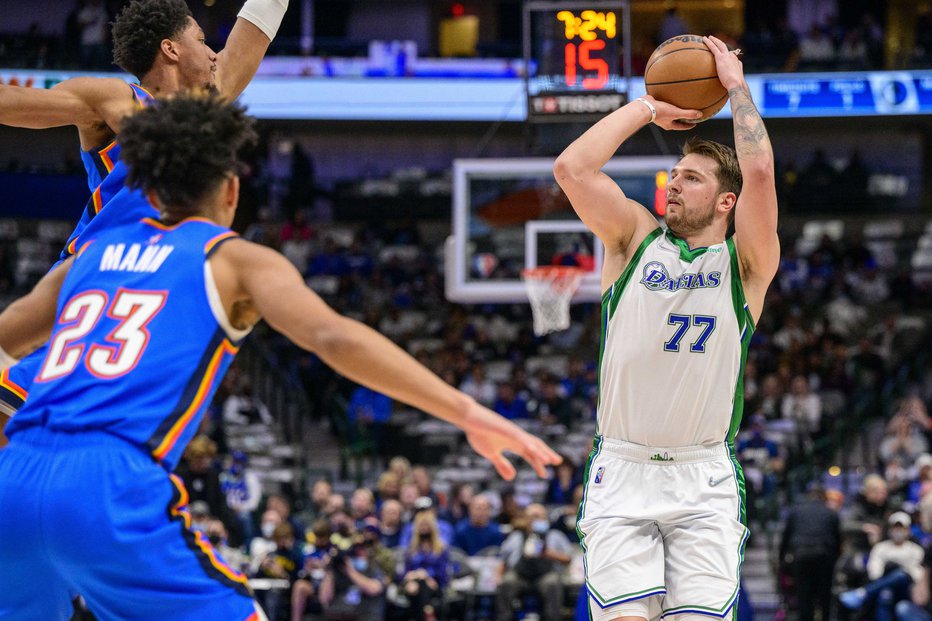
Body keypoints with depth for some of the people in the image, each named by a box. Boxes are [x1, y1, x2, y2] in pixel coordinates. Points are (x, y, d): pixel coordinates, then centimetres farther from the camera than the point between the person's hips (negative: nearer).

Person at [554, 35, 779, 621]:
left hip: (706, 482, -1)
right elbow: (571, 168, -3)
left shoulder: (745, 263, 5)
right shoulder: (636, 239, 10)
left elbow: (760, 173, -12)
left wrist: (736, 84, -1)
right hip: (621, 470, 1)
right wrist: (647, 109, 5)